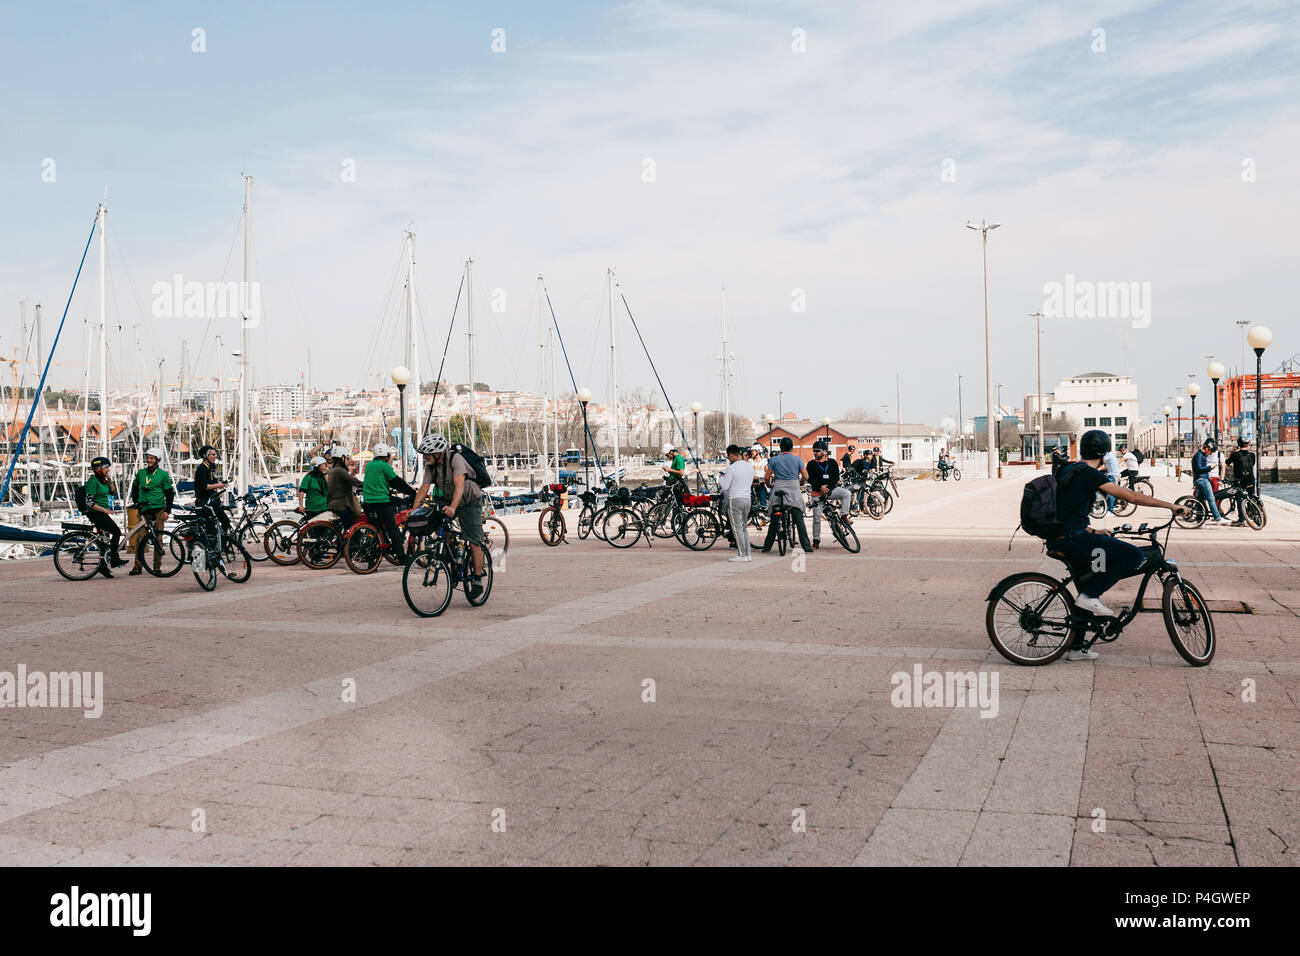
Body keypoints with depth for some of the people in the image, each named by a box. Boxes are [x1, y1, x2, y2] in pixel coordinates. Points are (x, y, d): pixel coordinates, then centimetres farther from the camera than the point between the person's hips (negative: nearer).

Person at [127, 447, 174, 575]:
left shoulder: (163, 475, 2)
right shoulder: (140, 473, 11)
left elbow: (169, 493, 3)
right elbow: (135, 488, 25)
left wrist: (167, 511, -3)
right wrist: (136, 503, 14)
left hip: (158, 510, -3)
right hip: (144, 510, 3)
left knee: (158, 538, -1)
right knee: (140, 538, -3)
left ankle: (157, 566, 5)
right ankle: (138, 567, 1)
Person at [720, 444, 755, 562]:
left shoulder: (731, 468, -14)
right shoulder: (750, 466, 8)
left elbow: (725, 486, -14)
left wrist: (722, 478, 7)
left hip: (735, 499, -7)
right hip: (747, 498, 7)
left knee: (737, 528, -2)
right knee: (744, 527, 14)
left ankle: (742, 555, -3)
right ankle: (747, 554, 13)